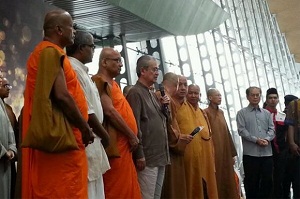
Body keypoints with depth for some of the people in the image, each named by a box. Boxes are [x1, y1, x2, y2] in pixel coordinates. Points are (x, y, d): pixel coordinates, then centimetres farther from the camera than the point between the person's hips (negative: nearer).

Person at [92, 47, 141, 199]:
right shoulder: (101, 81, -10)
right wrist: (132, 136, -14)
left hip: (123, 143, 10)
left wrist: (131, 136, 13)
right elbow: (109, 111, -20)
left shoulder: (112, 83, 20)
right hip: (115, 144, -10)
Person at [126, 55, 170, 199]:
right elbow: (134, 126, -16)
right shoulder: (135, 93, -9)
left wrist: (164, 107, 4)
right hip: (148, 157, -9)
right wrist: (139, 155, -20)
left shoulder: (152, 94, 18)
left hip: (160, 156, 9)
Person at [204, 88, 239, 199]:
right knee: (216, 180, -3)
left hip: (225, 153, 7)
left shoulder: (221, 112, 14)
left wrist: (232, 153, 13)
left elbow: (226, 133, 15)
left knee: (227, 179, 9)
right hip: (214, 153, -7)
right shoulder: (206, 113, -8)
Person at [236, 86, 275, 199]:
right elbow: (241, 130, -6)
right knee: (251, 181, 2)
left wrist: (267, 139, -11)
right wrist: (256, 140, -15)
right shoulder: (242, 113, 4)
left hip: (267, 152, 4)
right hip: (250, 153, -3)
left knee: (267, 180, 4)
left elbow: (271, 129, 9)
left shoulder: (267, 113, 17)